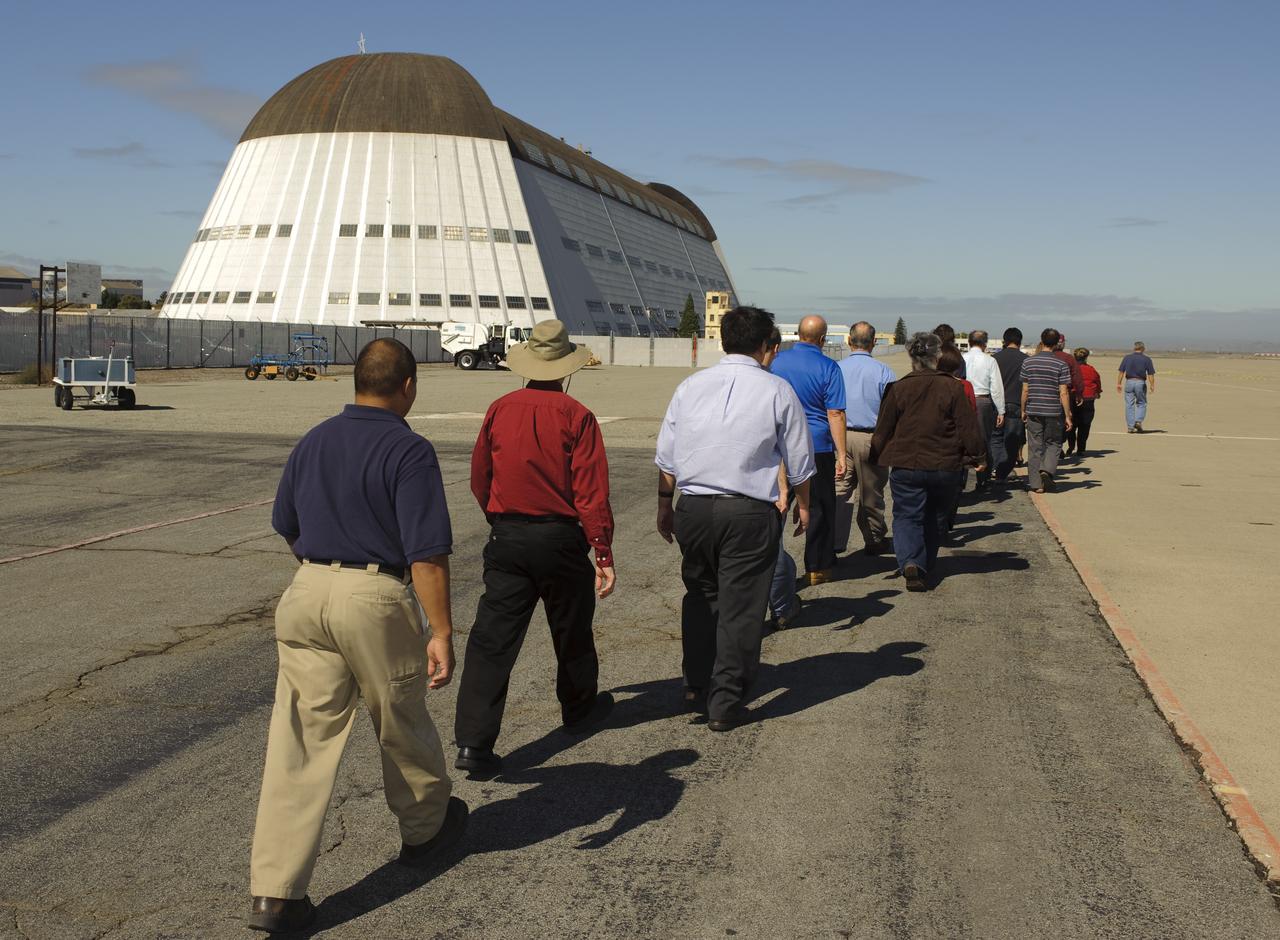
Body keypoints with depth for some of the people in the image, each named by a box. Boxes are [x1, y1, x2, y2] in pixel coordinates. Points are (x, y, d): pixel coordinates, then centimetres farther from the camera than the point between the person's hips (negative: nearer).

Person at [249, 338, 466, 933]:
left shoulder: (313, 442, 9)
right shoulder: (409, 451, -11)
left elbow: (285, 526, 21)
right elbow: (427, 553, -16)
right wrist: (442, 632, -13)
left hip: (307, 593, 5)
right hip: (377, 599, -5)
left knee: (299, 743, 4)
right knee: (402, 728, 17)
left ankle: (274, 892, 3)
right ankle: (426, 830, 41)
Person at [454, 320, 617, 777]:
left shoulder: (499, 410, 1)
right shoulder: (576, 416, -9)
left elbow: (479, 479, 10)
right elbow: (591, 491, -13)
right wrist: (603, 554, -9)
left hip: (506, 538, 2)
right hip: (560, 537, -2)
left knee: (493, 637, -1)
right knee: (571, 629, 19)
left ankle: (473, 742, -9)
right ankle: (580, 708, 41)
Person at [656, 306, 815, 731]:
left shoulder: (691, 385, 5)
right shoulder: (777, 390, -2)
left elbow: (665, 456, 8)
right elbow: (799, 461, 5)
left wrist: (665, 503, 20)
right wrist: (802, 504, 21)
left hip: (693, 508, 3)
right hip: (750, 512, -3)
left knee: (700, 596, 21)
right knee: (739, 607, 4)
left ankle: (696, 685, 28)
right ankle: (725, 703, 9)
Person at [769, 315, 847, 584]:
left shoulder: (777, 361, 3)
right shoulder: (828, 367, -8)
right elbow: (835, 414, -11)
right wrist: (841, 455, -9)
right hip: (817, 448, -3)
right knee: (819, 508, 8)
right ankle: (817, 568, 15)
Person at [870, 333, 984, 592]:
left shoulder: (898, 388, -5)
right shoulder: (952, 388, -6)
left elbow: (883, 431, 0)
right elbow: (969, 428, -5)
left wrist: (877, 458, 14)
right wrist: (976, 455, 8)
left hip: (906, 466, -1)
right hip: (946, 468, 1)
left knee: (907, 517, 6)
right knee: (933, 517, 20)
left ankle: (910, 563, -18)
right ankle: (926, 567, 27)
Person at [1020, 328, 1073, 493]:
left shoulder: (1028, 362, 0)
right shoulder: (1061, 365, -6)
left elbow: (1025, 390, 3)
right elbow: (1063, 393, -7)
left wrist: (1023, 411, 14)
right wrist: (1068, 416, -1)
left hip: (1033, 411, 2)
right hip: (1054, 412, -2)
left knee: (1035, 447, 7)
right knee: (1053, 443, 15)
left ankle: (1036, 483, 8)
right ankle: (1047, 469, -9)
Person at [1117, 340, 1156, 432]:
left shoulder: (1127, 358, 5)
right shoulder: (1147, 359, 1)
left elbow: (1121, 372, 2)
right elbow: (1150, 374, -3)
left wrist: (1119, 384, 6)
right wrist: (1152, 386, 1)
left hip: (1129, 382, 1)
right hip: (1140, 383, -1)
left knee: (1129, 405, 4)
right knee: (1141, 404, 13)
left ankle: (1130, 427, 3)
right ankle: (1138, 421, -6)